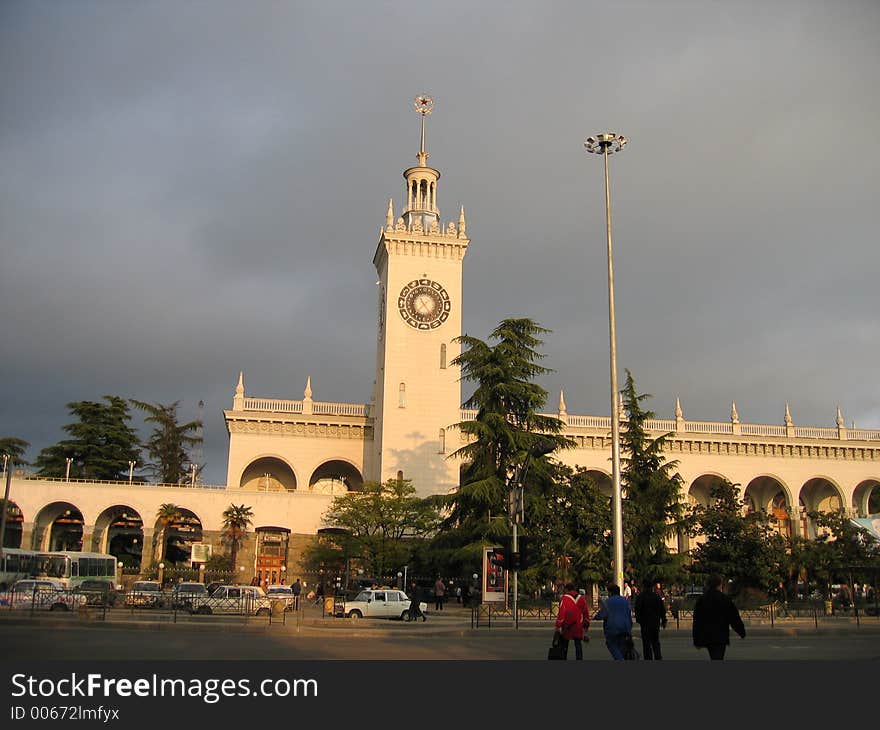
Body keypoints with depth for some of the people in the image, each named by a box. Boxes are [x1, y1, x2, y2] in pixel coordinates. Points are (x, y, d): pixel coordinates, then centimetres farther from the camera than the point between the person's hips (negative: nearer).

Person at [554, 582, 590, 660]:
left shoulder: (564, 598, -8)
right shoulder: (581, 598, 6)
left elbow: (561, 613, -15)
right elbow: (586, 613, 10)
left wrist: (558, 625, -14)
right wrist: (586, 625, 18)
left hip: (566, 626, -3)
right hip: (578, 627, 3)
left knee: (564, 645, 13)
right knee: (578, 645, 6)